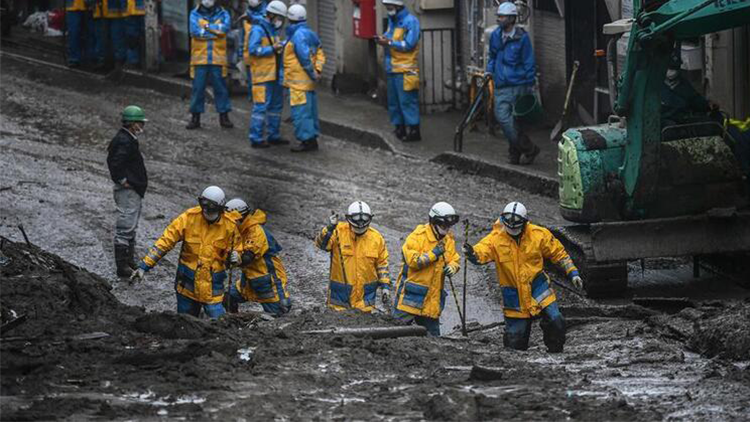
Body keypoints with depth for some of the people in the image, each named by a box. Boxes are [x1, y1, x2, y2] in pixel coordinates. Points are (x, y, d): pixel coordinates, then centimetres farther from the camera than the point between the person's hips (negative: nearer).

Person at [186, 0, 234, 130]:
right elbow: (195, 31, -12)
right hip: (200, 58, 0)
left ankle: (224, 116, 11)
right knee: (198, 88, 2)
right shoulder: (195, 14, 5)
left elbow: (225, 27, -13)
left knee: (221, 88, 2)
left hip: (218, 59, 0)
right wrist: (215, 31, -10)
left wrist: (207, 27, -13)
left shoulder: (223, 14, 7)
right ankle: (195, 117, 10)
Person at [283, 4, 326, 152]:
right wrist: (318, 69, 2)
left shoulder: (298, 35, -17)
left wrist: (312, 73, -14)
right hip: (308, 81, 10)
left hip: (299, 81, -10)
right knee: (310, 111, 15)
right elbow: (320, 54, 14)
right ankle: (312, 138, 21)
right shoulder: (310, 34, 13)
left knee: (300, 111, -6)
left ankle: (306, 140, -6)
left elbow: (305, 57, -23)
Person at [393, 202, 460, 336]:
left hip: (432, 299, 6)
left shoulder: (448, 240, 9)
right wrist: (433, 254, -21)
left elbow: (454, 260, 13)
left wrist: (452, 268, -10)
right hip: (412, 295, -6)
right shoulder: (418, 236, -11)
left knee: (432, 334, 12)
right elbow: (413, 261, -19)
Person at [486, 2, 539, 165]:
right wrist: (490, 70, 9)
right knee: (502, 117, -4)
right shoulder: (495, 36, 8)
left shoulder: (522, 38, -7)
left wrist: (529, 87, -5)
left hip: (518, 86, -5)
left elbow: (529, 64, -3)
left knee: (516, 120, -3)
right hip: (501, 88, 5)